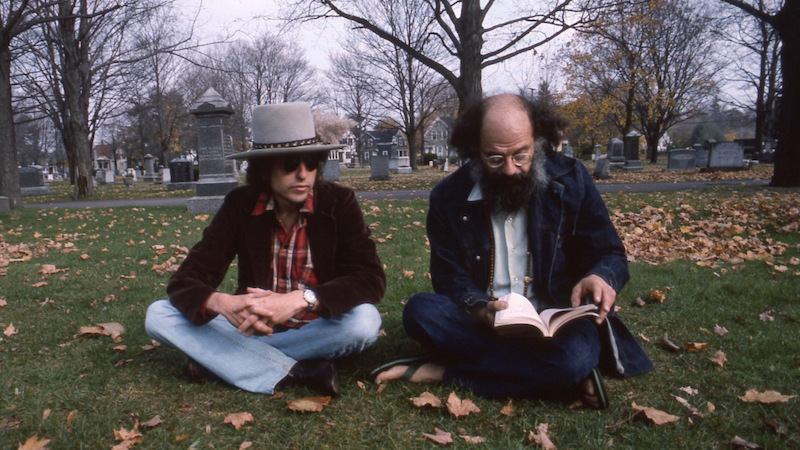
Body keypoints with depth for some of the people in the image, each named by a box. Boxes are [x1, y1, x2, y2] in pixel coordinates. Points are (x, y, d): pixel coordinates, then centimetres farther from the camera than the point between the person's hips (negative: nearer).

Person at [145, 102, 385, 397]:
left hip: (316, 330, -1)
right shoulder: (240, 206, -6)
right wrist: (222, 303, -34)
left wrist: (301, 299, -37)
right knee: (159, 315, -16)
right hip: (253, 328, 2)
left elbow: (371, 279, -21)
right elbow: (184, 281, -10)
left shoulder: (339, 203, -11)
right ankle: (297, 372, -25)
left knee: (365, 320, -34)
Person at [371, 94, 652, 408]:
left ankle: (445, 373, -19)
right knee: (419, 311, -27)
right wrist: (479, 309, -21)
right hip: (480, 324, 2)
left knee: (575, 356, -35)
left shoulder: (571, 180, -1)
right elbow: (449, 277, 2)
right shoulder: (449, 197, 0)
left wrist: (602, 276, -23)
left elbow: (611, 255, 3)